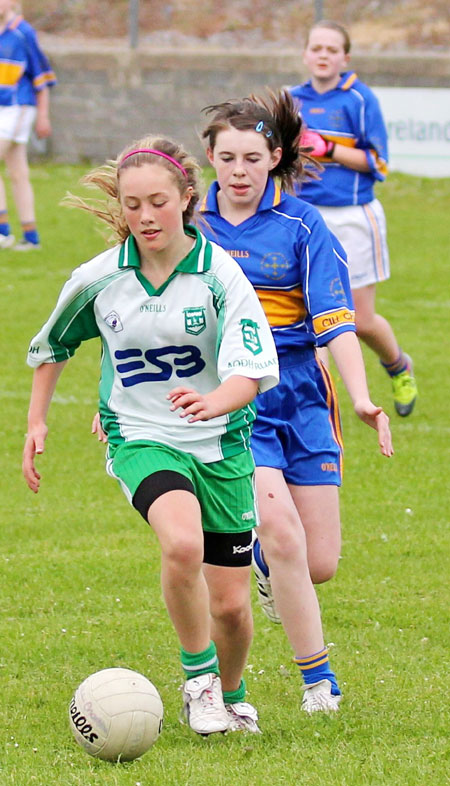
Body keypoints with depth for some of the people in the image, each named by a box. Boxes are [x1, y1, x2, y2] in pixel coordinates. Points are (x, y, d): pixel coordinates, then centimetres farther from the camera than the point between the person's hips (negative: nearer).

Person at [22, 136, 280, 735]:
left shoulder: (219, 272, -11)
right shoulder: (98, 279, -4)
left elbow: (255, 366, -22)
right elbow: (53, 343, 16)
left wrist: (216, 402, -42)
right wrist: (37, 422, 14)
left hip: (221, 442, 0)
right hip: (141, 438, 0)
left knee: (230, 603, 4)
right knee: (182, 544, -32)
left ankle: (229, 696, 35)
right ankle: (198, 675, -11)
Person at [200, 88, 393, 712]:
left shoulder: (302, 226, -4)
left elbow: (335, 322, -12)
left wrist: (362, 400, -26)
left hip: (300, 396, 1)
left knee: (319, 563, 0)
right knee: (282, 531, -22)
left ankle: (266, 568, 38)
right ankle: (317, 677, -9)